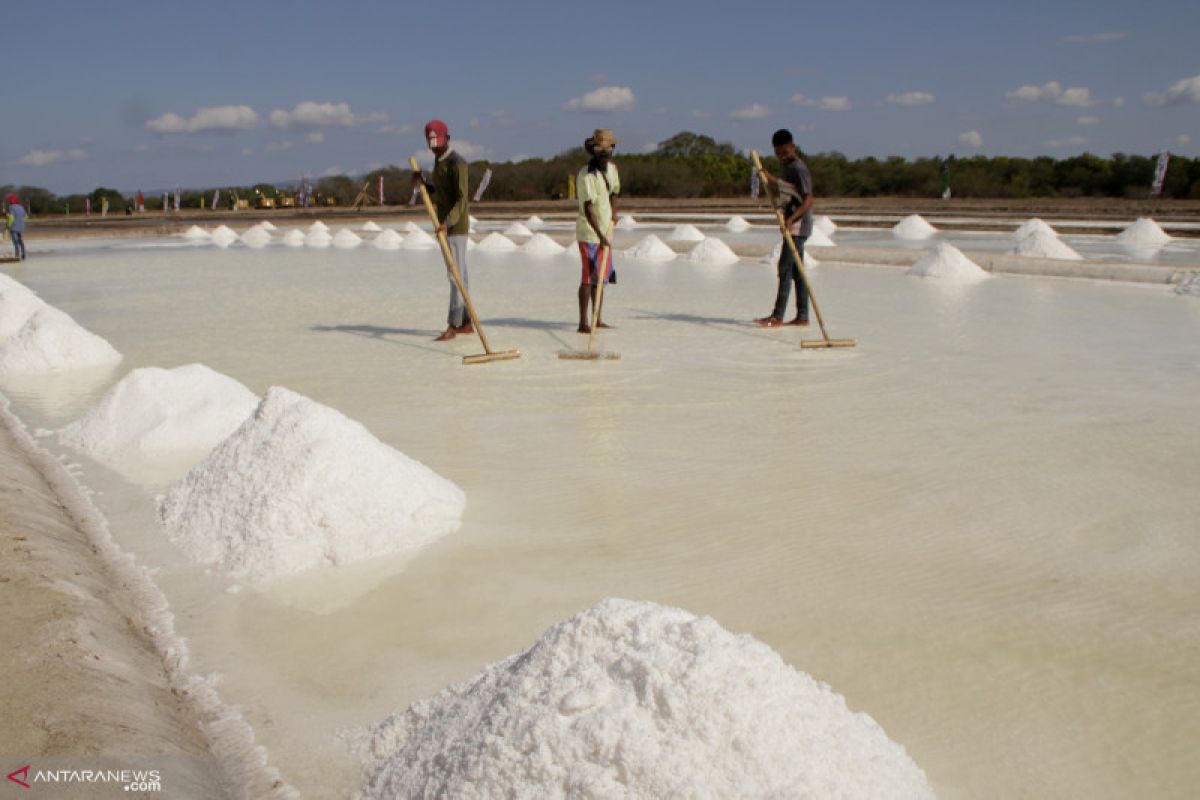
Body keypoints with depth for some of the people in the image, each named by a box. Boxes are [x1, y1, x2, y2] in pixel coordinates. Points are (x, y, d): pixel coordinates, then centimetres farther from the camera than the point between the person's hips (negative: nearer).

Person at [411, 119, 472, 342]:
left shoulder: (457, 163, -14)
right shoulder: (438, 162, 15)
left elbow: (461, 198, -23)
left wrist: (448, 222, -36)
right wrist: (422, 183, -2)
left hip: (456, 225, -9)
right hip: (445, 225, 10)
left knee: (456, 274, -9)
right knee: (458, 275, 10)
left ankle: (453, 325, -9)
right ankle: (465, 323, 14)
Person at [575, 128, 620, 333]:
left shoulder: (612, 168, 6)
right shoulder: (586, 176, -19)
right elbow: (588, 209, -27)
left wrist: (613, 212, 8)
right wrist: (600, 236, -34)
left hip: (605, 232, 8)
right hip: (589, 233, -8)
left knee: (602, 277, 12)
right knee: (589, 277, -10)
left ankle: (598, 320, 20)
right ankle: (583, 323, -9)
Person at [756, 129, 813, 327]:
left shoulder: (798, 169, -15)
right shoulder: (786, 167, 14)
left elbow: (808, 199, -23)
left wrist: (792, 219, -35)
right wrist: (768, 178, 38)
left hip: (798, 224, -10)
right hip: (791, 226, 10)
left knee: (785, 268, -11)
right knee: (796, 271, 8)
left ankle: (778, 315, -11)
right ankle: (802, 317, 10)